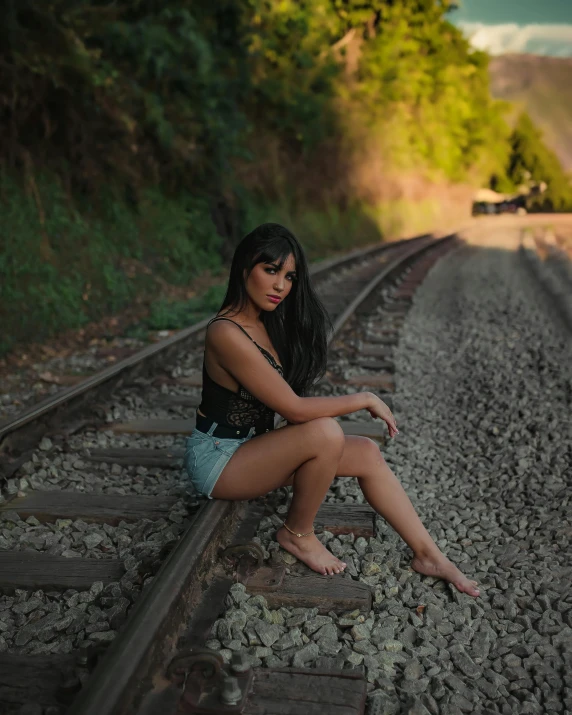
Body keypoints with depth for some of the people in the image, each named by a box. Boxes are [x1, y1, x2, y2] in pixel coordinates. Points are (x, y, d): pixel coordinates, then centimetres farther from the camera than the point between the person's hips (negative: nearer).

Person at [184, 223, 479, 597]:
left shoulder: (268, 322, 4)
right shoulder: (227, 334, -26)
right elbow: (294, 409, -26)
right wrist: (366, 400, -17)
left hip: (255, 444, 9)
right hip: (218, 457, -8)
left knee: (367, 453, -4)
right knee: (326, 433, -30)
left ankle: (428, 554, 6)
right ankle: (298, 533, -5)